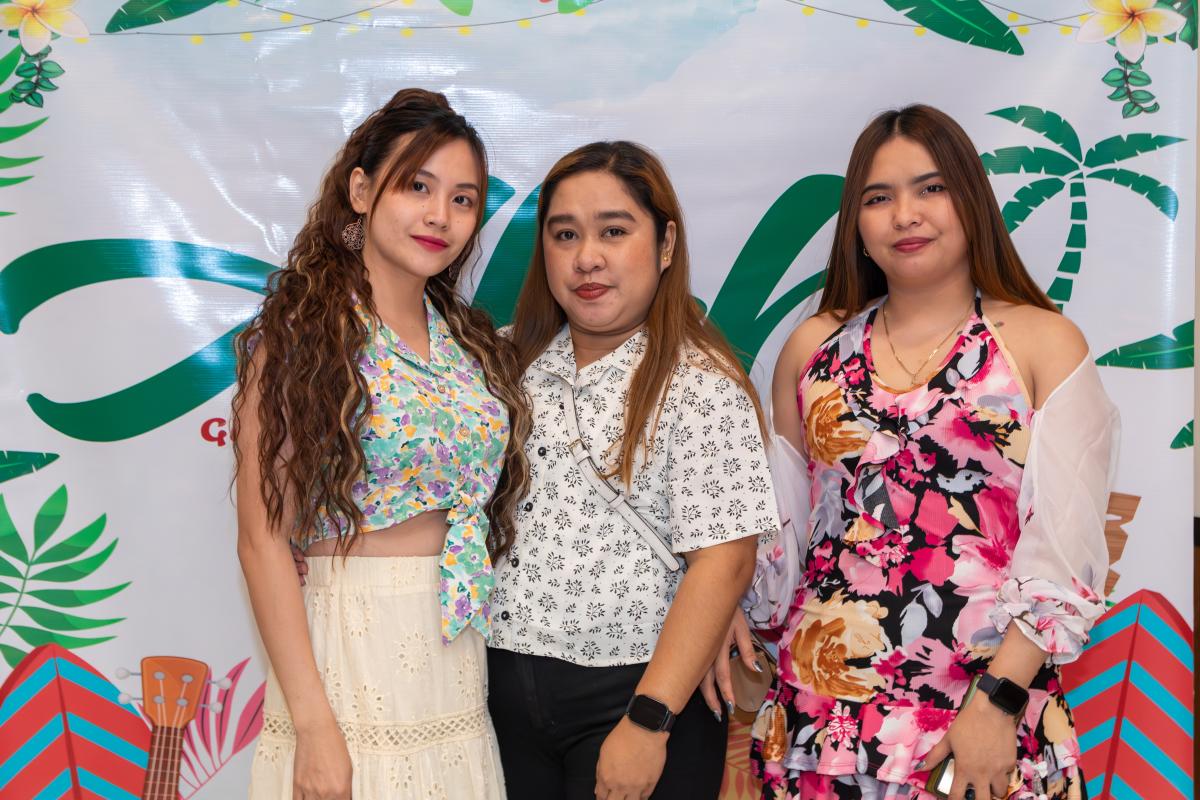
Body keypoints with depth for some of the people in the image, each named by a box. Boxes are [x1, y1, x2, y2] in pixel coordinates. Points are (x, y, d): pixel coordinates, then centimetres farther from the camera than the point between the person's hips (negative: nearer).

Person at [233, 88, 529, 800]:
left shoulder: (470, 341, 9)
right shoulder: (299, 336, -8)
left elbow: (493, 506, 11)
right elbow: (264, 539, -12)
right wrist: (312, 725, -18)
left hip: (460, 655, 6)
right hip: (351, 654, -5)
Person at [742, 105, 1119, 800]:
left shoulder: (1044, 342, -2)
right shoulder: (814, 346, 7)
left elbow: (1066, 552, -7)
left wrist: (1000, 699, -14)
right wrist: (729, 615, 0)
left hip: (990, 709, -2)